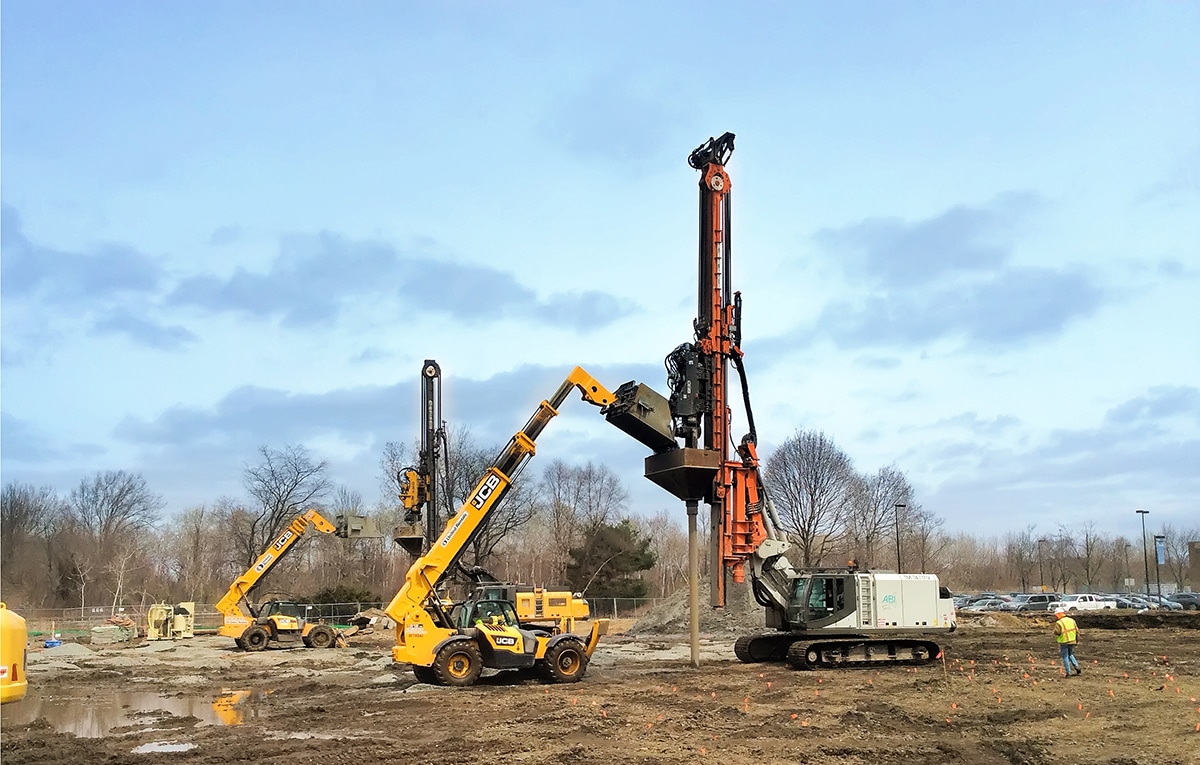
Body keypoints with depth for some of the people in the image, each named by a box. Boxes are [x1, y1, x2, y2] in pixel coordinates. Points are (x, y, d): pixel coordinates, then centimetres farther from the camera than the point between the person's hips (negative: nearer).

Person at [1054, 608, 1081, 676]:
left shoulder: (1059, 623, -13)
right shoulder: (1072, 620, 7)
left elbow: (1056, 632, -23)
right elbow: (1077, 631, 8)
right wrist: (1077, 640, 17)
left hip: (1064, 642, -5)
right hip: (1072, 641, 6)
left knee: (1065, 657, 5)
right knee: (1070, 655, 23)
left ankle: (1068, 673, 6)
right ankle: (1077, 668, 10)